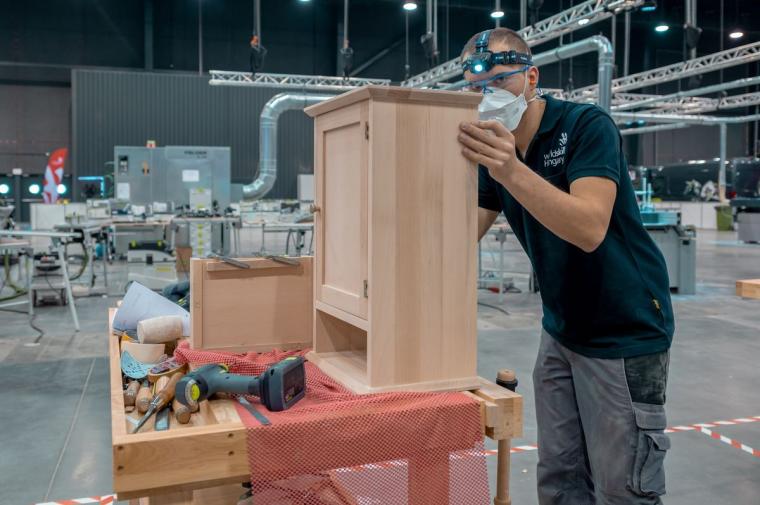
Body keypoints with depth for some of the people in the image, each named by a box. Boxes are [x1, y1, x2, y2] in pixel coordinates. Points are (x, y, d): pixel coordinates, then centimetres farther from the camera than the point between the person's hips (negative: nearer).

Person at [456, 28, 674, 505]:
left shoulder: (588, 125, -16)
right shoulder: (495, 149, 5)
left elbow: (589, 229, -31)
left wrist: (513, 171, -42)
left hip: (626, 335, -6)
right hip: (561, 333, 7)